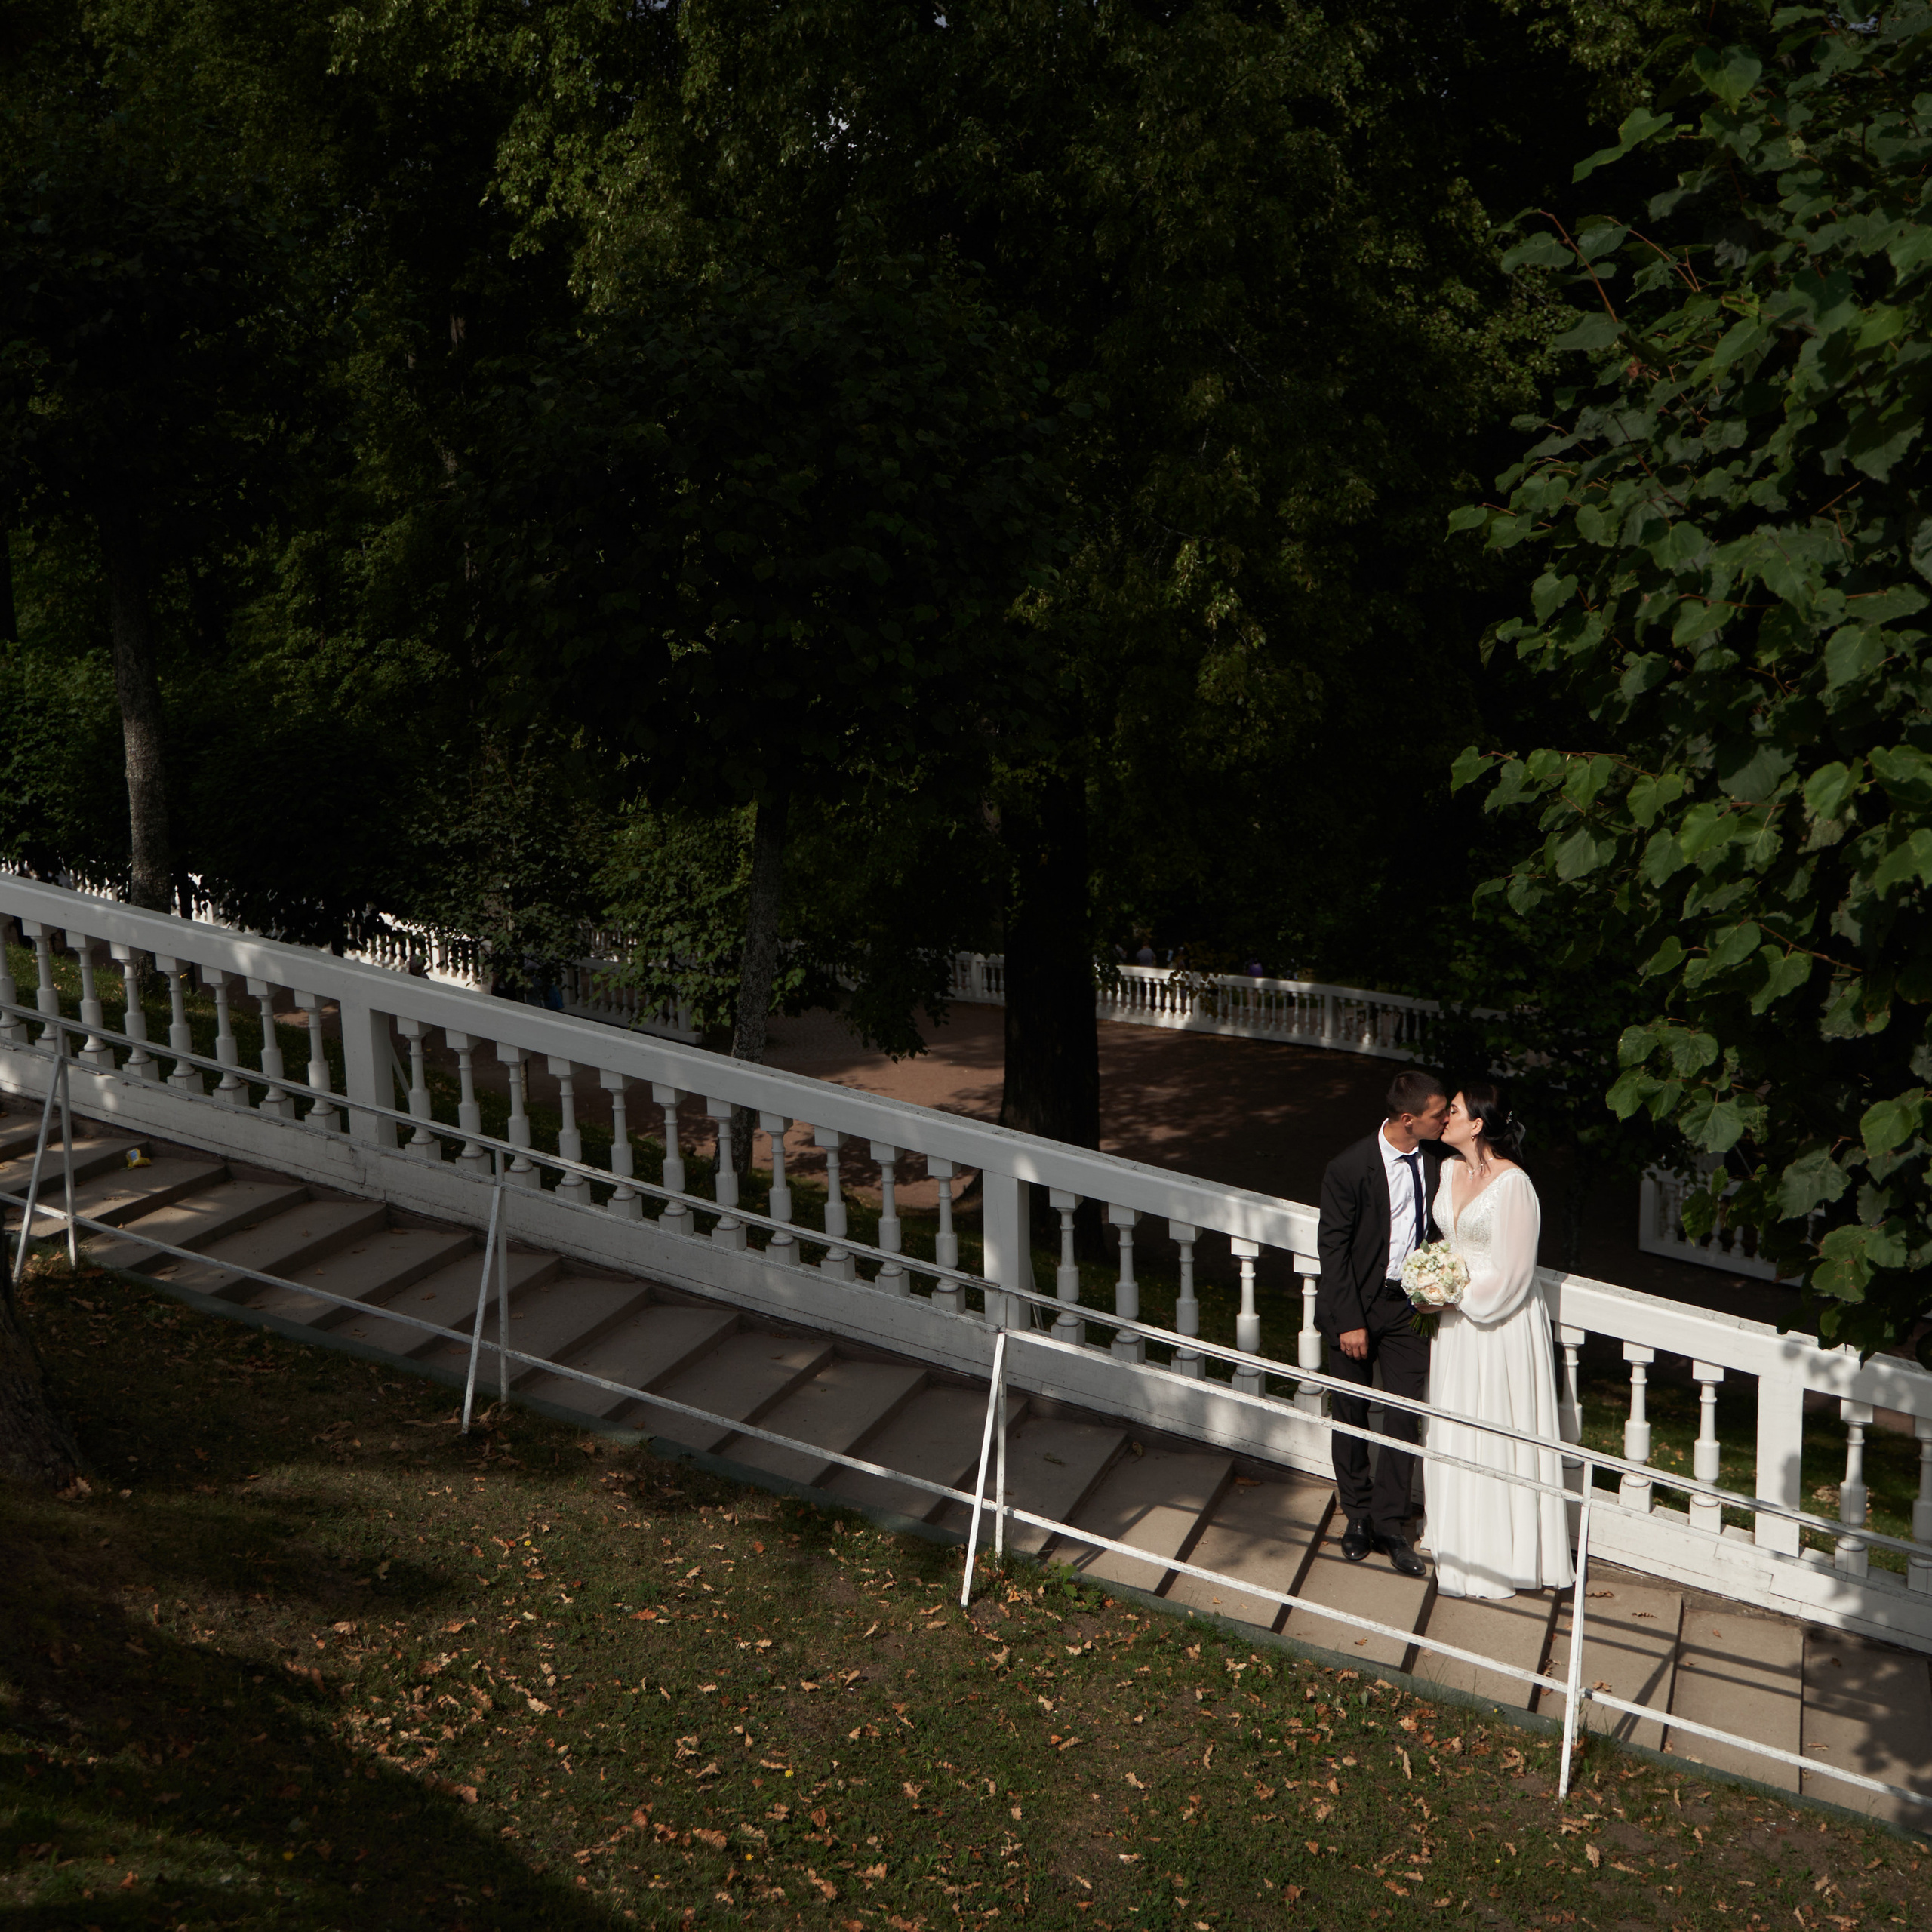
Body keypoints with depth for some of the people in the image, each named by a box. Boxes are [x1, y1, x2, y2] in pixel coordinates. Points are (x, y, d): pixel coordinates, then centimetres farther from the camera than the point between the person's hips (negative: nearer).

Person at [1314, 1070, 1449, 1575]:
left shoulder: (1437, 1158, -7)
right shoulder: (1349, 1168, -20)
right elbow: (1332, 1248, -14)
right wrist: (1349, 1322, -14)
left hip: (1410, 1303, 3)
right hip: (1356, 1305, -3)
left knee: (1404, 1415, 1)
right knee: (1351, 1413, 11)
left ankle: (1390, 1524, 14)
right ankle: (1357, 1514, 29)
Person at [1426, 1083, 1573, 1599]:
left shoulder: (1511, 1183, -20)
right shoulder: (1449, 1170, 4)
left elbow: (1509, 1270, -18)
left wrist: (1456, 1299, -13)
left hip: (1501, 1322, -8)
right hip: (1457, 1316, 8)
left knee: (1497, 1434, 2)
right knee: (1455, 1430, 15)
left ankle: (1502, 1554, 16)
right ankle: (1463, 1542, 29)